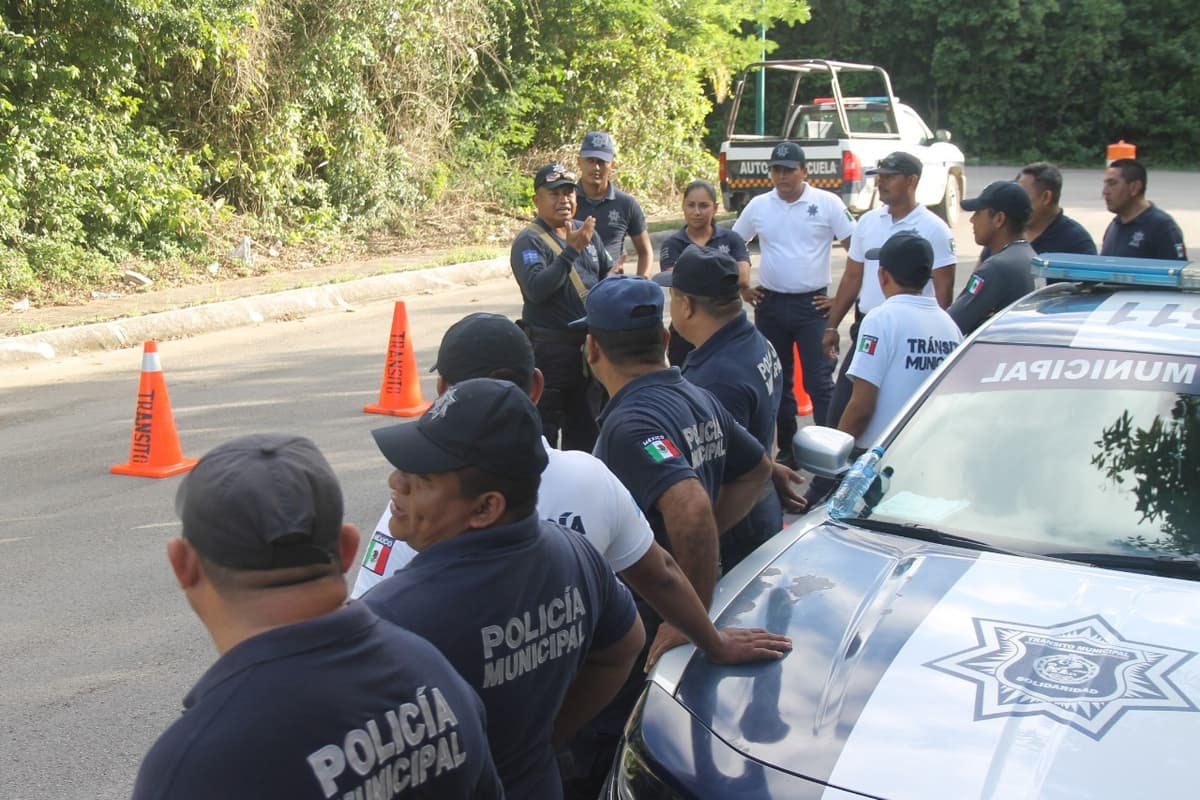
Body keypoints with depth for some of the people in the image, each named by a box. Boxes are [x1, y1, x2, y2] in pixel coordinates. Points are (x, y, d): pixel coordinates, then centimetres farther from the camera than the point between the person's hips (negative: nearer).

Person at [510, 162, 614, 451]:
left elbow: (608, 274, 21)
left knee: (585, 427, 18)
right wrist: (571, 250, -30)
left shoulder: (587, 232, 9)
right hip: (549, 348, -7)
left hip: (590, 346, 7)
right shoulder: (528, 241, -12)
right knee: (544, 428, -3)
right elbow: (536, 289, -27)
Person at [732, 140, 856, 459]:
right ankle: (786, 449, 22)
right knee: (777, 382, 11)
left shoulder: (828, 203, -4)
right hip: (770, 304, 4)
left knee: (819, 381, -6)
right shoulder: (758, 206, 5)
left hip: (812, 304, -4)